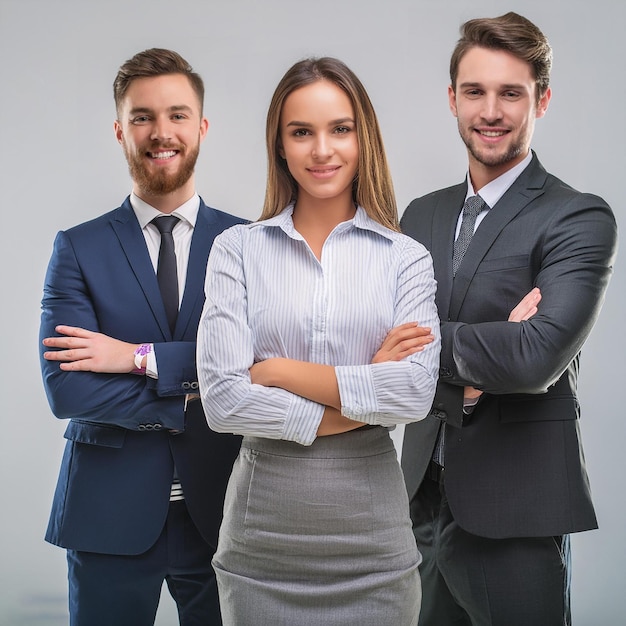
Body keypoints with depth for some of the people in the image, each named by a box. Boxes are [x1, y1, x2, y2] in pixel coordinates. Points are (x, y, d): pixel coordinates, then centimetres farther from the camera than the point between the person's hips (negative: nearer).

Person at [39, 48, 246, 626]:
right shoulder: (77, 249, 0)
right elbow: (66, 389, -10)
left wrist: (141, 358, -17)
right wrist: (191, 402, -13)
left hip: (219, 512, 0)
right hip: (109, 514, 0)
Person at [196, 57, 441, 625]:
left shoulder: (406, 258, 2)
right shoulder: (237, 250, 1)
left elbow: (417, 391, -12)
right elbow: (222, 399, -9)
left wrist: (280, 371, -11)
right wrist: (363, 396, -9)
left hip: (372, 538, 1)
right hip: (261, 536, 0)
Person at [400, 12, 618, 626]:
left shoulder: (579, 219, -9)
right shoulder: (421, 215, 9)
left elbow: (536, 359, -23)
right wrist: (475, 369, -17)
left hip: (515, 511, -5)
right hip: (422, 499, 5)